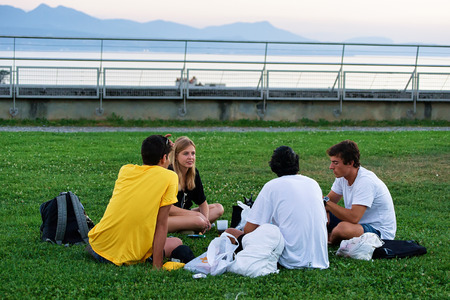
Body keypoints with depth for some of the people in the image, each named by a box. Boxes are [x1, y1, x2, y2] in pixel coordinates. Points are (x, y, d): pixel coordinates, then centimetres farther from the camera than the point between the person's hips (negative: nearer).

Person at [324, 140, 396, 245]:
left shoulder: (365, 181, -28)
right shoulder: (342, 177, -1)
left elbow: (353, 218, -34)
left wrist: (326, 202, -29)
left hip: (380, 232, -8)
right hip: (359, 222, 8)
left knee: (343, 228, -34)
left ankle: (330, 241, -3)